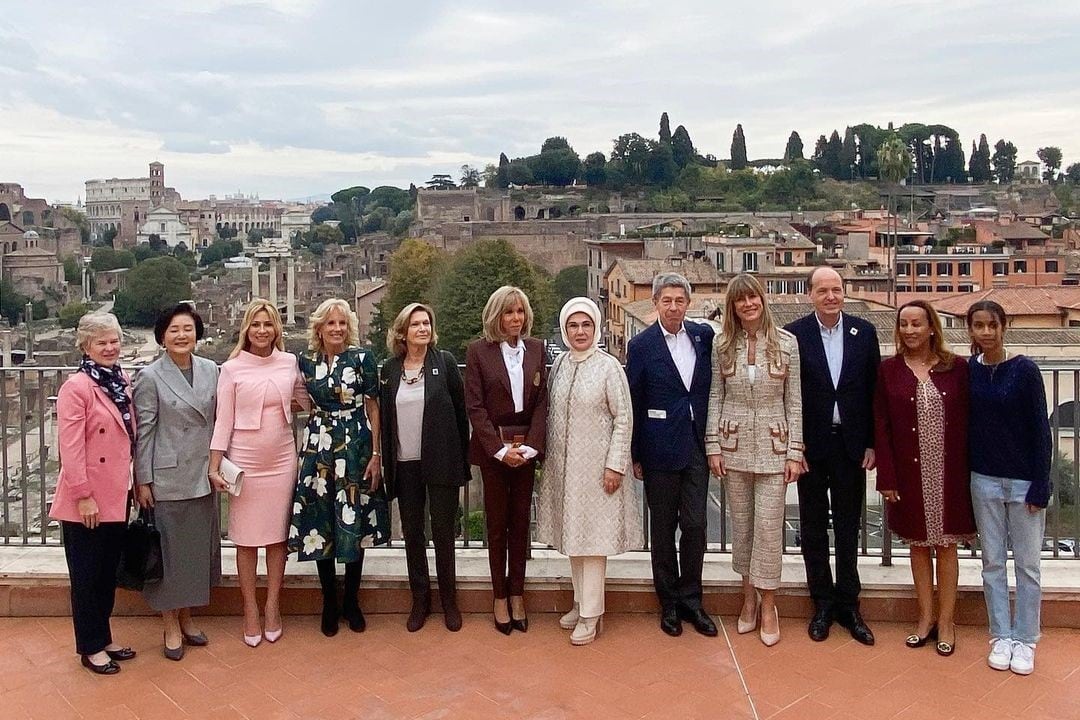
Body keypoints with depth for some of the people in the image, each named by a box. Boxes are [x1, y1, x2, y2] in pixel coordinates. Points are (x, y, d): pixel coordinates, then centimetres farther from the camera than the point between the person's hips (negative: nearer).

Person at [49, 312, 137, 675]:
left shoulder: (121, 380, 8)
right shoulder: (76, 387, -15)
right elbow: (71, 448, -17)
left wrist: (136, 482, 11)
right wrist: (83, 496, -17)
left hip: (116, 496, 7)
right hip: (87, 502, -7)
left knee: (108, 572, 17)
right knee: (87, 576, 8)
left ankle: (103, 638, 31)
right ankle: (91, 648, 21)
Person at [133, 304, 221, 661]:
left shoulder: (211, 370, 4)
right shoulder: (150, 376, -7)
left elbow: (217, 421, 9)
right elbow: (144, 431, -7)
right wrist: (142, 481, -8)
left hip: (203, 477, 4)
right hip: (167, 478, -4)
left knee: (199, 547, 13)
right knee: (168, 549, 5)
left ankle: (187, 617, 29)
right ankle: (171, 626, 19)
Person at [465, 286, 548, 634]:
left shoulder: (536, 348, 5)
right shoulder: (478, 351, -4)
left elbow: (541, 401, 3)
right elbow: (475, 406, -7)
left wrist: (531, 445, -8)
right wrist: (500, 449, -13)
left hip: (527, 446, 3)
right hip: (492, 447, -2)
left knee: (521, 520, 8)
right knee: (497, 522, 6)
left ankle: (517, 595, 18)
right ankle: (500, 598, 16)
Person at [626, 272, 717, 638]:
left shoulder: (704, 335, 3)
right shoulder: (641, 344, -5)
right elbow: (633, 404, -2)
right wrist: (634, 455, -1)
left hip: (697, 445, 2)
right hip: (660, 447, -2)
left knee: (695, 525, 4)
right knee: (663, 528, 8)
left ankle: (691, 599, 21)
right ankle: (669, 603, 22)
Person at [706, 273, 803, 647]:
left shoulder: (787, 343, -3)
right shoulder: (722, 346, 2)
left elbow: (794, 401, -1)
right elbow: (715, 398, 5)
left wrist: (794, 452, -4)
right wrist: (713, 446, 0)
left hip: (773, 446, -2)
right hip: (734, 444, 2)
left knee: (768, 524, -2)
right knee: (741, 523, 10)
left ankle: (768, 605, 12)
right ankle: (749, 596, 25)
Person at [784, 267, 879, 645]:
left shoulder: (864, 332, 2)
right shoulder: (794, 334, -5)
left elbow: (874, 391, 4)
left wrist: (872, 444, 0)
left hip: (851, 444, 2)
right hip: (811, 445, -1)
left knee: (848, 527, 11)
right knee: (814, 528, 9)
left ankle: (848, 604, 24)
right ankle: (823, 604, 23)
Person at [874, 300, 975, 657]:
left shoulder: (956, 368, -1)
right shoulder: (889, 370, 0)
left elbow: (967, 422, 0)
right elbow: (881, 426, -2)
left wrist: (969, 472, -4)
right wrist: (887, 477, -7)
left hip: (949, 473, 0)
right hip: (910, 473, 1)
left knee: (946, 544, 8)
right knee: (919, 544, 11)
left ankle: (945, 622, 20)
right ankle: (925, 619, 24)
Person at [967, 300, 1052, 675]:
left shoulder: (1024, 370, -10)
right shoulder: (968, 371, -1)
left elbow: (1041, 431, -8)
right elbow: (964, 423, 5)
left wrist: (1040, 487, -10)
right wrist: (965, 472, -1)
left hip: (1023, 480, -3)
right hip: (984, 479, 3)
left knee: (1026, 563, 7)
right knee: (993, 561, 11)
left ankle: (1025, 639, 21)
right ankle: (1001, 635, 24)